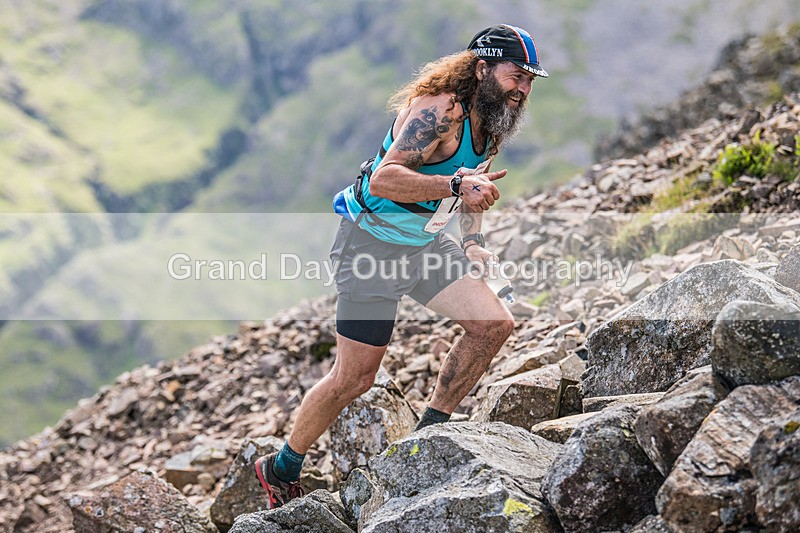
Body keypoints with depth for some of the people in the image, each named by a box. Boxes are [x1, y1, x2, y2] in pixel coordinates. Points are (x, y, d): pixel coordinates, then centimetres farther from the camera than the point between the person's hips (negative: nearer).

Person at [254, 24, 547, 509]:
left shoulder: (491, 123, 5)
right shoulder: (439, 110, -23)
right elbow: (383, 179, -34)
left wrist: (473, 239, 9)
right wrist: (456, 185, -43)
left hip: (426, 243, 8)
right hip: (374, 243, -8)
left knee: (495, 324, -9)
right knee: (355, 378, -5)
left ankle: (430, 432, 8)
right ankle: (281, 470, 15)